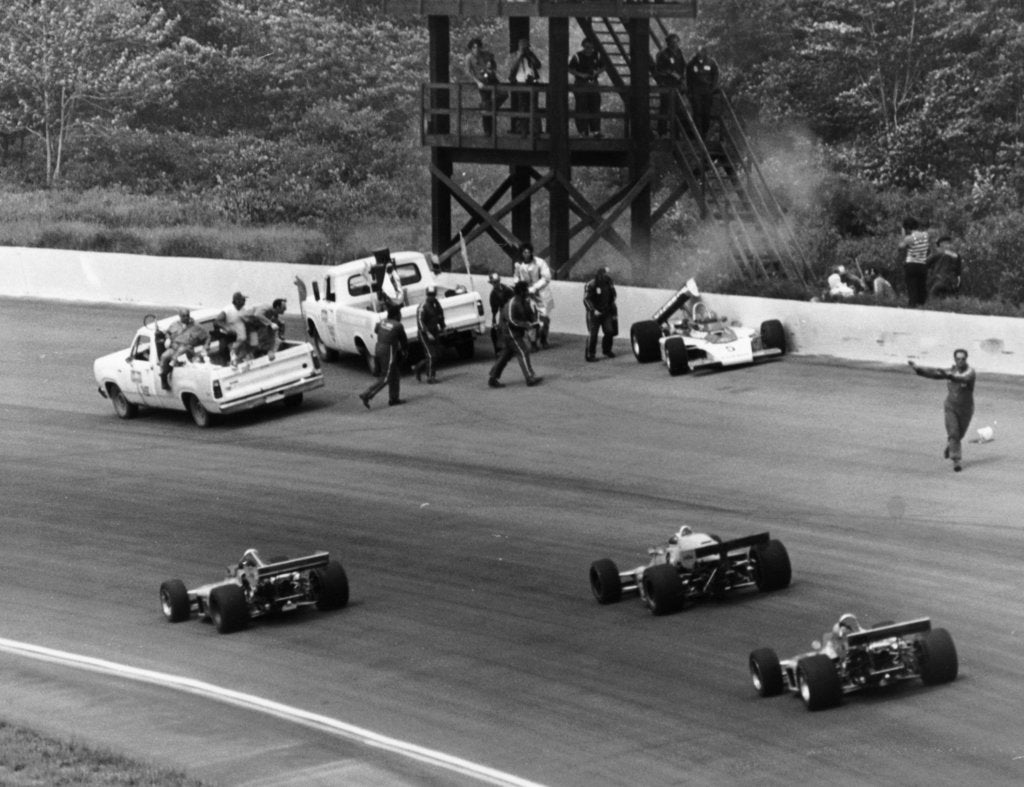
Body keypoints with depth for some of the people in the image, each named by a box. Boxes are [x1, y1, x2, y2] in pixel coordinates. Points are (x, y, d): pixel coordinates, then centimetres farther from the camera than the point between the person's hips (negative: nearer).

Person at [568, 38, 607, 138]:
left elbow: (604, 66, 16)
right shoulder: (577, 56, -6)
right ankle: (583, 131, 3)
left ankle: (596, 130, 3)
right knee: (581, 109, -3)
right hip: (580, 84, -3)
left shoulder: (597, 56, 5)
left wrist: (598, 72, -5)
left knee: (595, 107, -1)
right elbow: (570, 69, -4)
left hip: (593, 84, 3)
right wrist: (580, 74, -17)